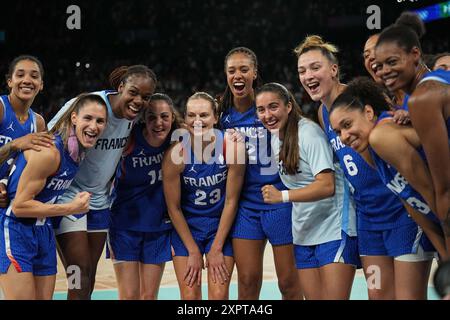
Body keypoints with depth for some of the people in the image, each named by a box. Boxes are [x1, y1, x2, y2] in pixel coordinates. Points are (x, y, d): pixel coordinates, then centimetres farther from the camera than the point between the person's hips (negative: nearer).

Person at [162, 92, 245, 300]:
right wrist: (193, 252, -7)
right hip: (185, 228, 0)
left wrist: (216, 249, -8)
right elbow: (173, 208, -9)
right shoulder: (175, 155, -19)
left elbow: (231, 201, -10)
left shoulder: (233, 148, -18)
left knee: (219, 296, -3)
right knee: (190, 296, -1)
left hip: (222, 226, 0)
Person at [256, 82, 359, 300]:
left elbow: (327, 186, -25)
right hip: (304, 233, 8)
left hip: (334, 230, -7)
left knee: (334, 297, -14)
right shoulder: (275, 136, 9)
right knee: (313, 297, 6)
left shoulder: (309, 132, -14)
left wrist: (282, 196, -32)